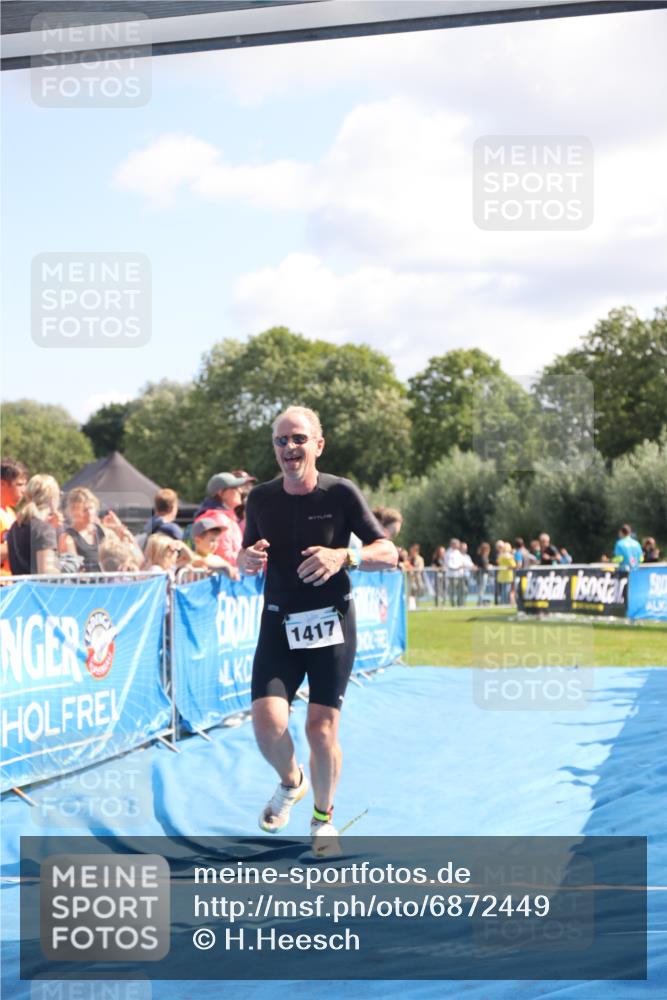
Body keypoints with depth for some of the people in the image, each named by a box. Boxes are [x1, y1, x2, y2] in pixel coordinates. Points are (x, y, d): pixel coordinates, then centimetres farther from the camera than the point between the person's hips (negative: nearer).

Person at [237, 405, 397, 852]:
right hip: (279, 625, 2)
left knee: (322, 731, -6)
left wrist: (344, 556, -25)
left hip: (332, 623, -2)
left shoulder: (341, 493, -7)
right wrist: (248, 559, -9)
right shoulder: (261, 499, 2)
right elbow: (246, 558, 16)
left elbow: (389, 553, -6)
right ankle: (291, 783, 19)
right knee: (268, 722, -15)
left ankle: (323, 816, 21)